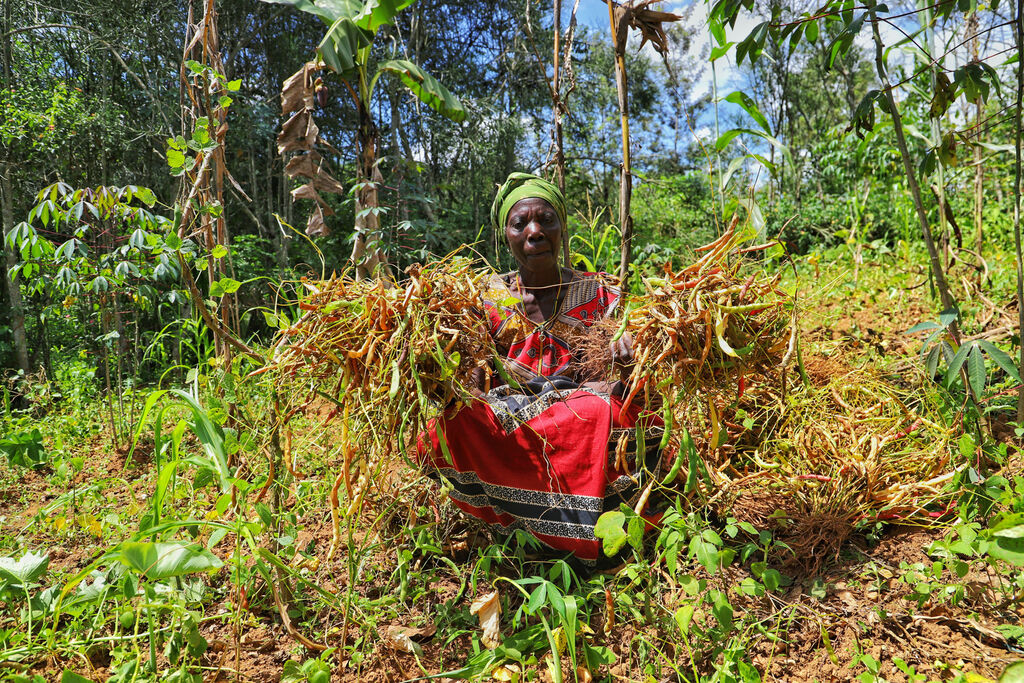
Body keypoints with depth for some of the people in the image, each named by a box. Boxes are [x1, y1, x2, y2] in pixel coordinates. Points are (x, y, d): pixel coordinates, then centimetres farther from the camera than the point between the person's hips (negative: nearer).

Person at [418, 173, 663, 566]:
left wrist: (627, 360, -23)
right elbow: (475, 384, 3)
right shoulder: (490, 299, 8)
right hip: (502, 431, 2)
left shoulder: (598, 293, 5)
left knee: (603, 409, -35)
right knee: (447, 421, -28)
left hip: (580, 427, -1)